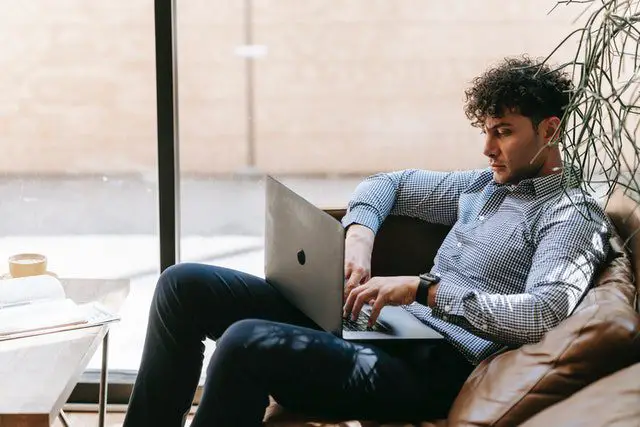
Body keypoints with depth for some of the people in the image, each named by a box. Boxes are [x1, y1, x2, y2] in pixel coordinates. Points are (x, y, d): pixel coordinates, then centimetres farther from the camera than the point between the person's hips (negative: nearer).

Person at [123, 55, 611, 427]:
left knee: (247, 343, -33)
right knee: (184, 284, 0)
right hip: (388, 327, 9)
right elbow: (387, 183, 28)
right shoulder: (485, 183, 22)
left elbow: (544, 314, -20)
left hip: (433, 366, -9)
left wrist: (424, 288, -21)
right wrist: (358, 240, 6)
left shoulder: (573, 216, -2)